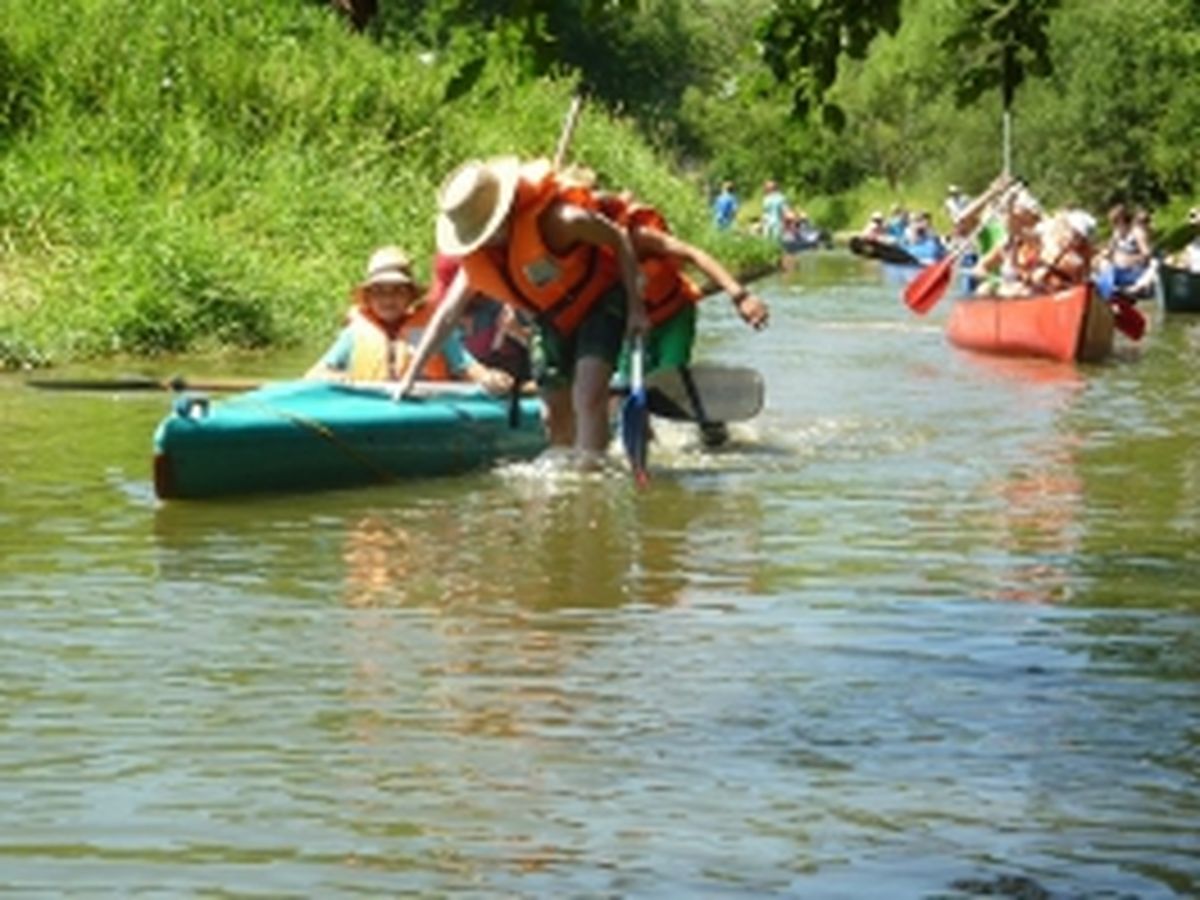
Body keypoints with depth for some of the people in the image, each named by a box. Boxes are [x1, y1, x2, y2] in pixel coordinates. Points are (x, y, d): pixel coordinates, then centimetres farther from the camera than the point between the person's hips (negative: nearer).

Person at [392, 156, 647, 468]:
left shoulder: (552, 220, -31)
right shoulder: (476, 260, -11)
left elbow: (618, 239, -20)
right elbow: (445, 316, -2)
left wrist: (635, 306, -19)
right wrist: (411, 375, -4)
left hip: (598, 303, -6)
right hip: (552, 320, 7)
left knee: (588, 398, -23)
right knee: (556, 416, 9)